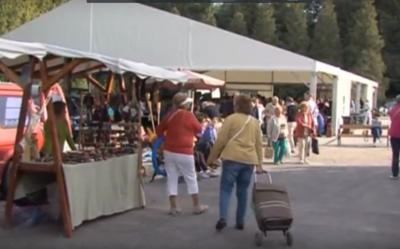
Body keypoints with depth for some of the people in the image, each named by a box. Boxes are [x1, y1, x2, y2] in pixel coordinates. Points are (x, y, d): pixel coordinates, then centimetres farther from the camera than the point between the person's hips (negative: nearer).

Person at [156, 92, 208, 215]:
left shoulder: (169, 115, 3)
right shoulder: (189, 115, -10)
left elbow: (159, 131, 11)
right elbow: (199, 129, 4)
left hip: (169, 151, 4)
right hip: (184, 152, -4)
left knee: (171, 178, 7)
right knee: (191, 178, 7)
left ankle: (173, 207, 8)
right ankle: (197, 206, 14)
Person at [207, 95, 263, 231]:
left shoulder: (231, 119, -1)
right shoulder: (255, 122, 15)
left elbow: (221, 140, -3)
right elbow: (259, 144, 16)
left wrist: (212, 157, 5)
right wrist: (259, 163, 20)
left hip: (232, 158, -4)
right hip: (249, 160, 4)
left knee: (226, 188, -1)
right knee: (242, 190, 12)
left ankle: (223, 217, -17)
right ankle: (240, 221, 14)